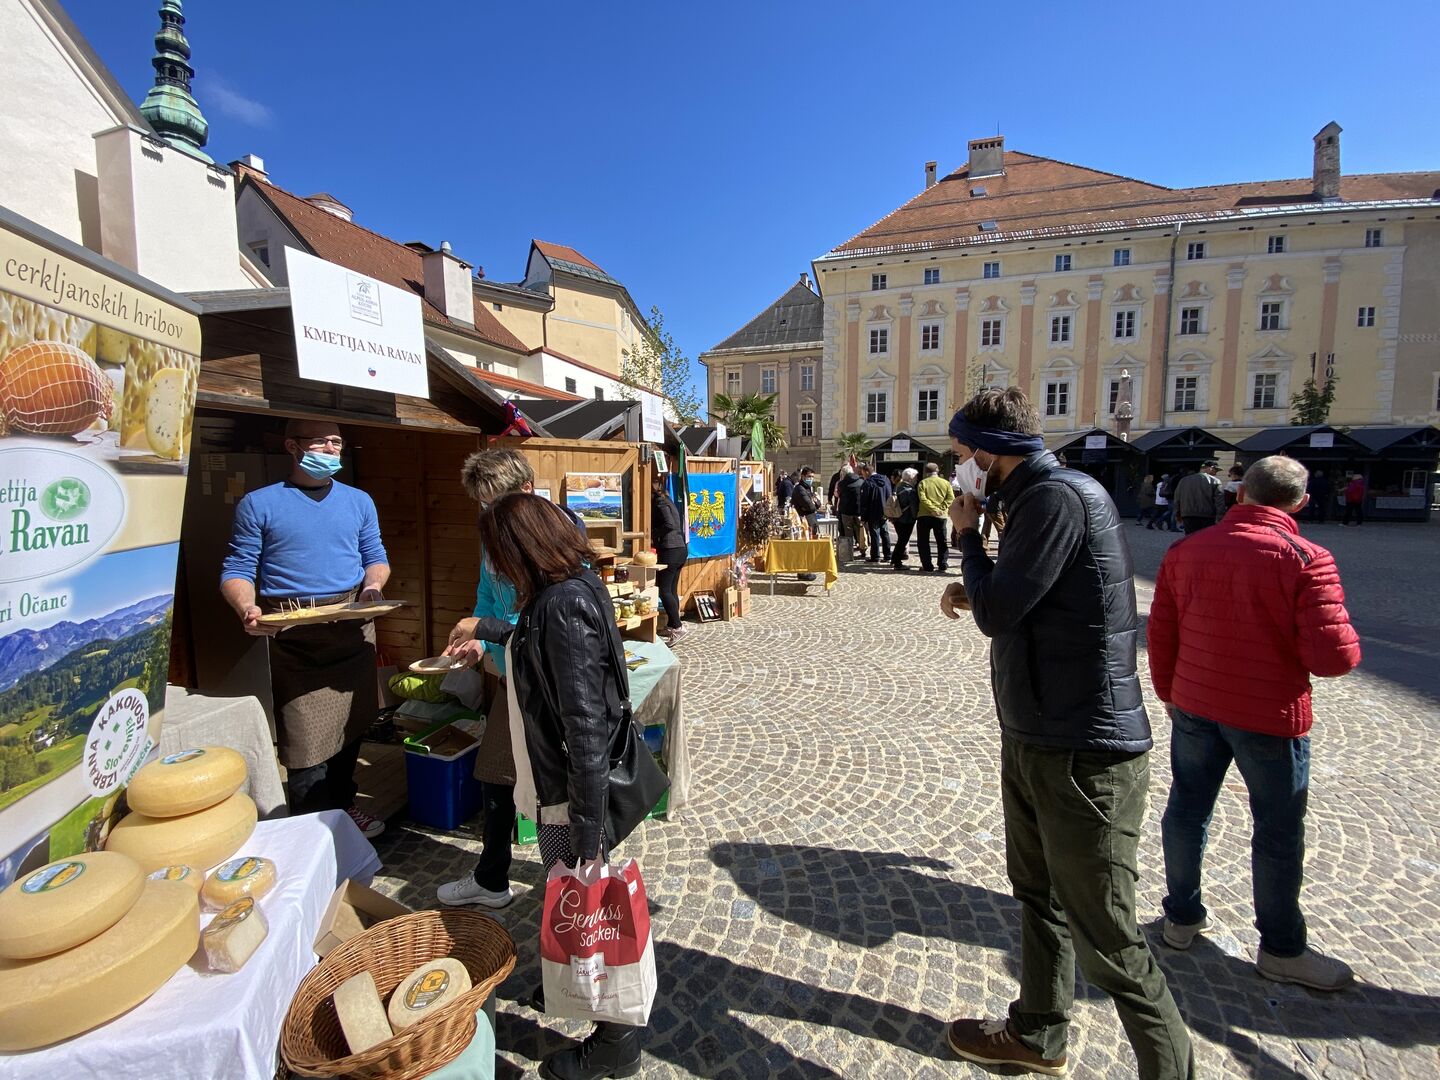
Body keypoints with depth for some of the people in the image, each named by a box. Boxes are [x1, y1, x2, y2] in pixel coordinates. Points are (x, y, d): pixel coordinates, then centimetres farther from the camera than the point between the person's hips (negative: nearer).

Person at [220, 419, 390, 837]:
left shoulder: (359, 501, 12)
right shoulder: (259, 504, 1)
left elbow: (376, 557, 13)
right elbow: (237, 570, -2)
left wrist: (374, 584, -8)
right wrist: (247, 608, -21)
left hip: (354, 630, 4)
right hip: (293, 637, -4)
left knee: (351, 726, 15)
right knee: (306, 740, -2)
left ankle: (342, 804, 35)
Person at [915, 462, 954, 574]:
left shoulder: (923, 483, -2)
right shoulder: (946, 483, 5)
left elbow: (923, 498, -15)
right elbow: (950, 498, -6)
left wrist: (933, 509, -16)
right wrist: (941, 509, -9)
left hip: (924, 515, -2)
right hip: (940, 517, 2)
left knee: (923, 542, 5)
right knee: (942, 541, 13)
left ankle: (927, 566, 2)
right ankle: (943, 565, 12)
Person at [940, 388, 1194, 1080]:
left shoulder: (1060, 496, -20)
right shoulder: (1038, 497, 11)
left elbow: (997, 613, -21)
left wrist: (967, 534, -8)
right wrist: (973, 591, 3)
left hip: (1086, 754, -11)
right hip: (1035, 738, 11)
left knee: (1103, 937, 3)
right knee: (1038, 893, 24)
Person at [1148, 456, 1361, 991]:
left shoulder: (1185, 551, -2)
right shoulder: (1304, 559, -16)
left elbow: (1161, 635, 3)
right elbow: (1333, 656, -18)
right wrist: (1346, 643, 6)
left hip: (1195, 706, 4)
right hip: (1271, 715, -4)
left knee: (1187, 808, 16)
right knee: (1278, 831, 13)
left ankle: (1181, 918, 32)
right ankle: (1281, 950, 29)